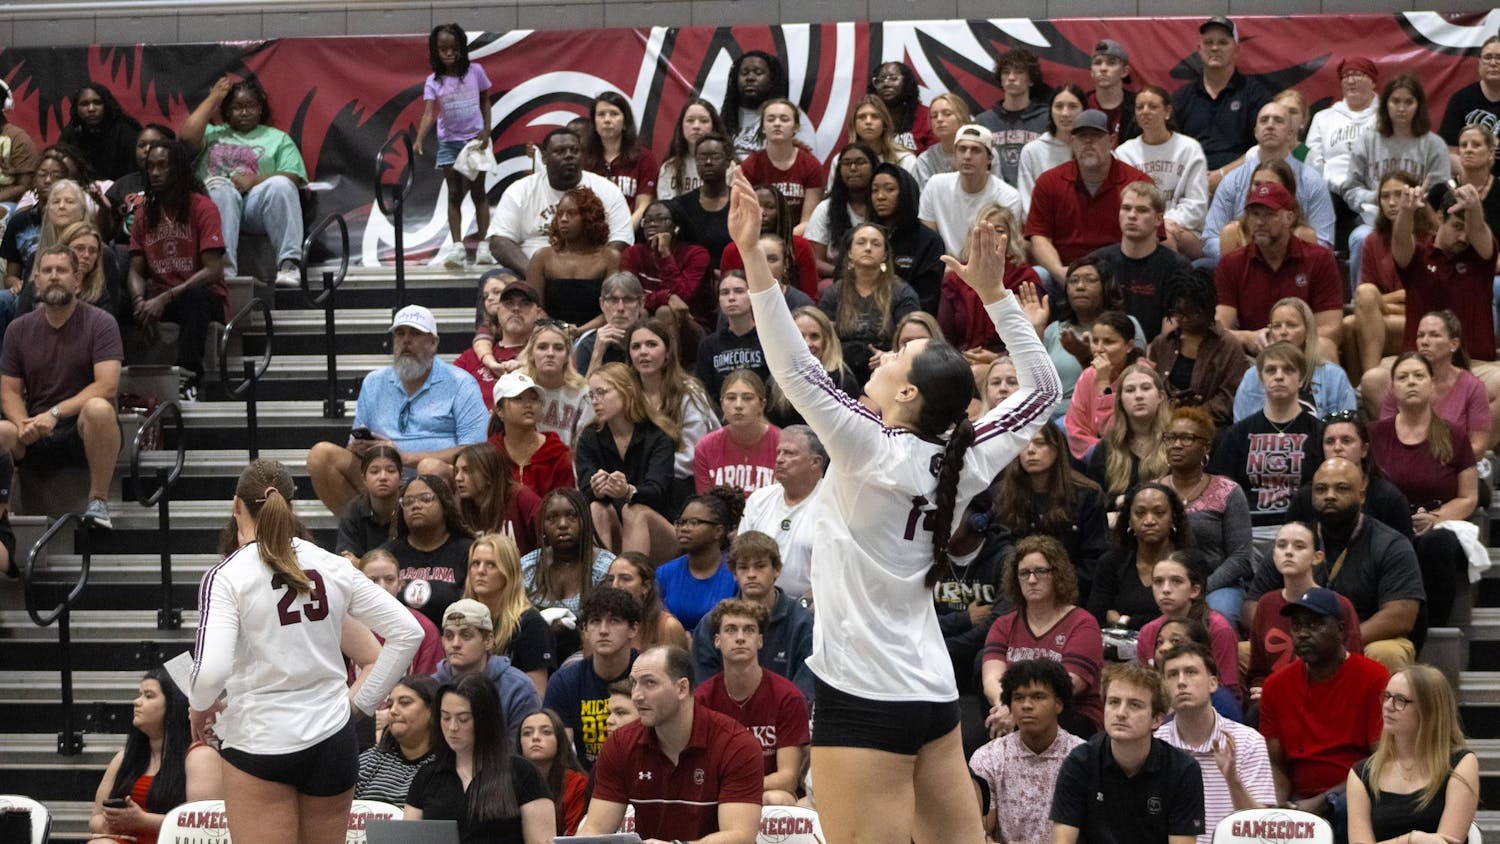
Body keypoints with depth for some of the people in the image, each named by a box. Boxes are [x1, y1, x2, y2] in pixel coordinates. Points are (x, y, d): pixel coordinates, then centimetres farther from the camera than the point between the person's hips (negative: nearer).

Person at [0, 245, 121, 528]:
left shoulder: (100, 323, -2)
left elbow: (107, 386, -13)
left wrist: (55, 414, -23)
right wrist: (23, 424, -14)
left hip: (85, 434, -2)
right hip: (36, 440, 2)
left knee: (98, 408, -37)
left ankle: (98, 501, -22)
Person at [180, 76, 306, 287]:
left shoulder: (278, 138, 24)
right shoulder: (213, 133, 28)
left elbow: (293, 178, 7)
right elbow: (188, 135, 4)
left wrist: (255, 180, -11)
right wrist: (212, 99, 14)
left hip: (258, 202, 0)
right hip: (216, 201, 0)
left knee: (281, 186, -34)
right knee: (220, 189, -37)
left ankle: (289, 264, -44)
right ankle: (225, 267, -51)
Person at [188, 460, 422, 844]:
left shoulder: (226, 577, -10)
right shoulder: (334, 567, 3)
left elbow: (211, 670, -21)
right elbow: (407, 632, 3)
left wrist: (199, 706, 0)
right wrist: (363, 700, 10)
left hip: (259, 742, -4)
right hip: (333, 738, 4)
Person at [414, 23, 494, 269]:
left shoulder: (475, 72, -7)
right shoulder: (434, 81, -10)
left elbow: (485, 101, 6)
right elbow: (429, 114, -21)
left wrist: (486, 131, -4)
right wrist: (419, 140, -37)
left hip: (474, 140, 0)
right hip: (449, 142, 0)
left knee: (477, 192, 3)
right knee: (454, 195, 3)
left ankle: (483, 247, 5)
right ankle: (457, 248, 2)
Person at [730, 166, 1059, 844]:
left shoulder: (876, 453, -13)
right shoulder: (961, 465, 3)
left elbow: (794, 369, -22)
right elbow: (1043, 389, 17)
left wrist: (752, 254, -23)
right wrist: (993, 294, 14)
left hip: (865, 700, -7)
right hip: (934, 694, 8)